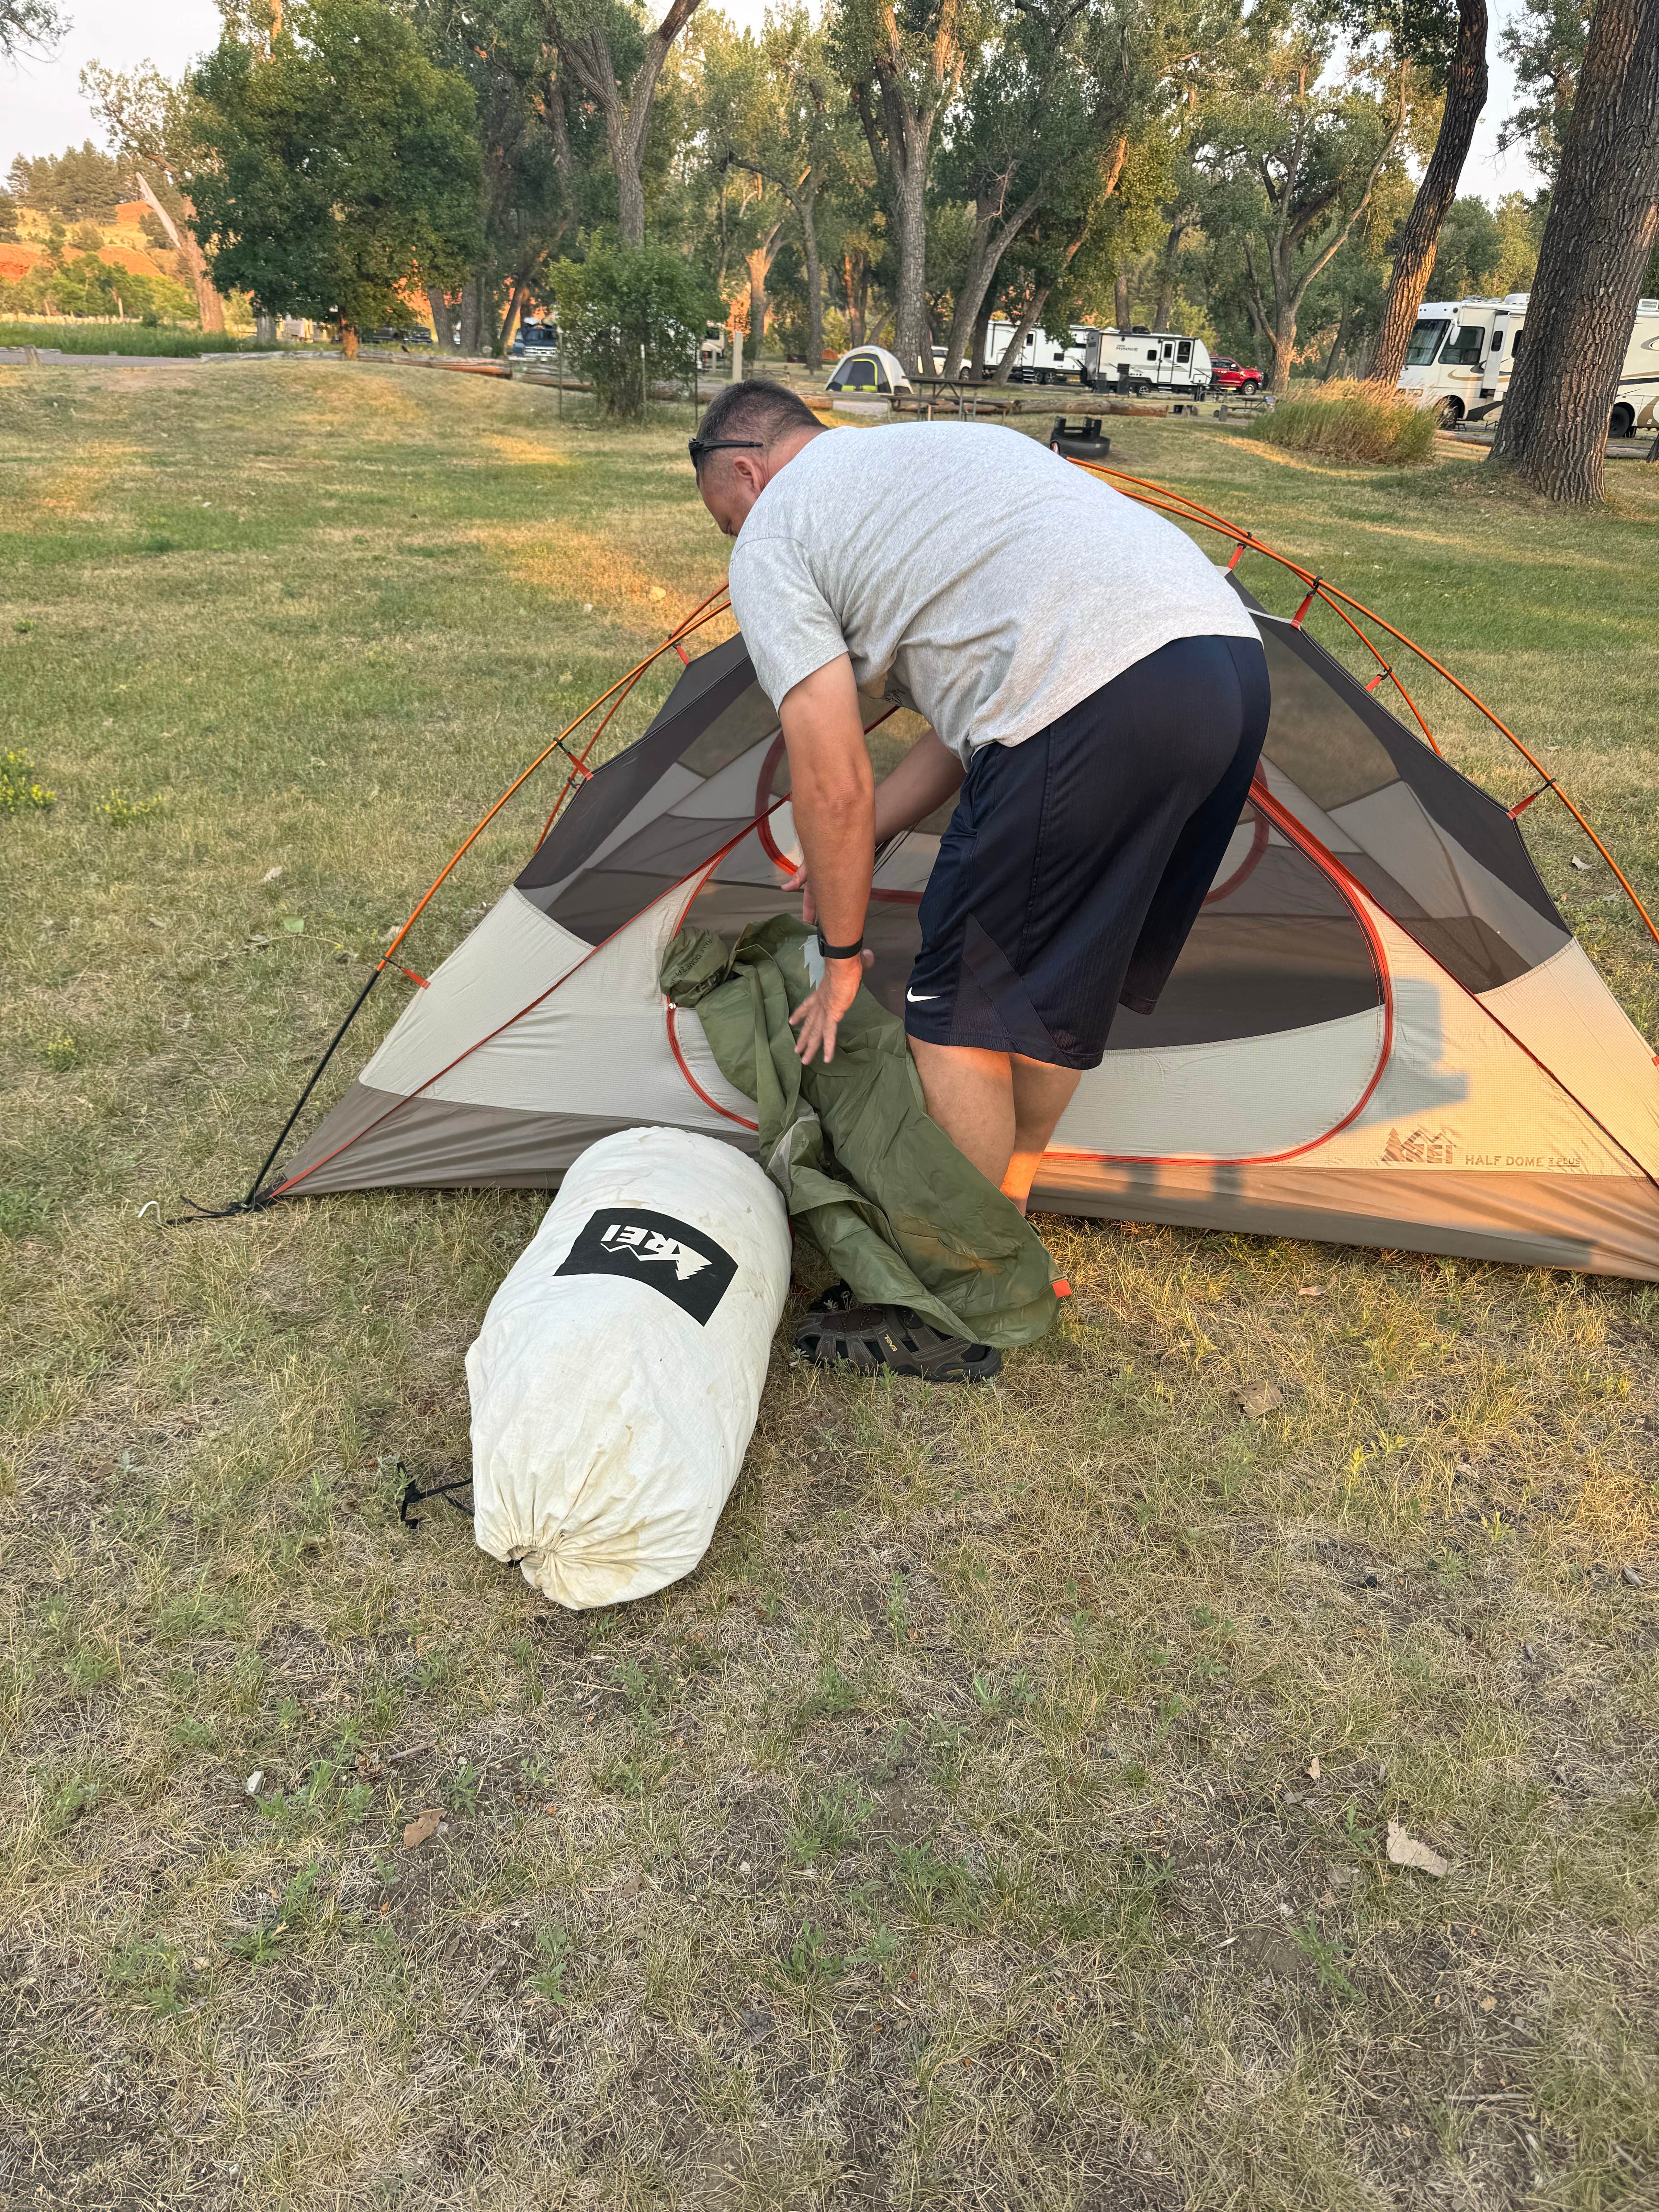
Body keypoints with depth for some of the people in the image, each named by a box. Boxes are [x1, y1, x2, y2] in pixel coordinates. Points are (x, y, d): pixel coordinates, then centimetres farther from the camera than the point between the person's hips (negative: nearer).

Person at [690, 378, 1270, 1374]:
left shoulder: (774, 537, 9)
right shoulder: (938, 448, 34)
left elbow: (832, 781, 2)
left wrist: (843, 955, 15)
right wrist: (863, 841, 33)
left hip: (1098, 705, -9)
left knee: (963, 1007, 8)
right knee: (1063, 978, 24)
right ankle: (1011, 1200, 41)